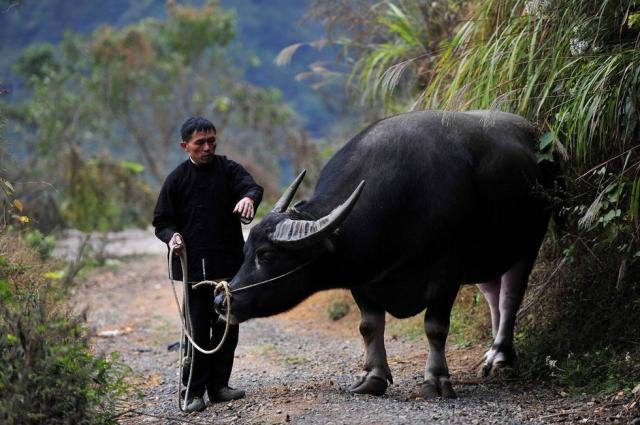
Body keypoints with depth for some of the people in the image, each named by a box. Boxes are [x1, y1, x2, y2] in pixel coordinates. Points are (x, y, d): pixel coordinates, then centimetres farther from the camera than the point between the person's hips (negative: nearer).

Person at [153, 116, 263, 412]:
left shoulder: (229, 170, 4)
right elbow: (162, 221, 7)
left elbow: (251, 186, -14)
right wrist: (172, 236, -15)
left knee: (227, 326, 8)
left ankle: (218, 386, 20)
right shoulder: (177, 179, 2)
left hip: (229, 264, 2)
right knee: (198, 329, -4)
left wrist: (249, 197, -38)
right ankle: (194, 392, 0)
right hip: (195, 266, -2)